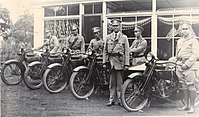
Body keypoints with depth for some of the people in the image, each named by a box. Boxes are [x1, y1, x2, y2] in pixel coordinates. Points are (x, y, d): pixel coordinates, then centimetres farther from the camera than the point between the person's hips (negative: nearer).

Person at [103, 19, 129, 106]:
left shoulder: (124, 37, 6)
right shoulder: (108, 37, 13)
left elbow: (127, 51, 1)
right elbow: (105, 50, 11)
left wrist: (126, 64, -7)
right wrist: (104, 62, 2)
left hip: (120, 61, -2)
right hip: (111, 61, 2)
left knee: (119, 82, 1)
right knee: (112, 82, 5)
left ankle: (120, 100, 9)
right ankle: (112, 99, 12)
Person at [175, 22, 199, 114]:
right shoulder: (179, 41, 19)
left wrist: (187, 64, -14)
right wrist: (178, 64, 12)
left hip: (190, 67, -6)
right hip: (180, 67, 6)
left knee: (191, 87, -7)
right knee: (184, 87, 10)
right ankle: (186, 105, 17)